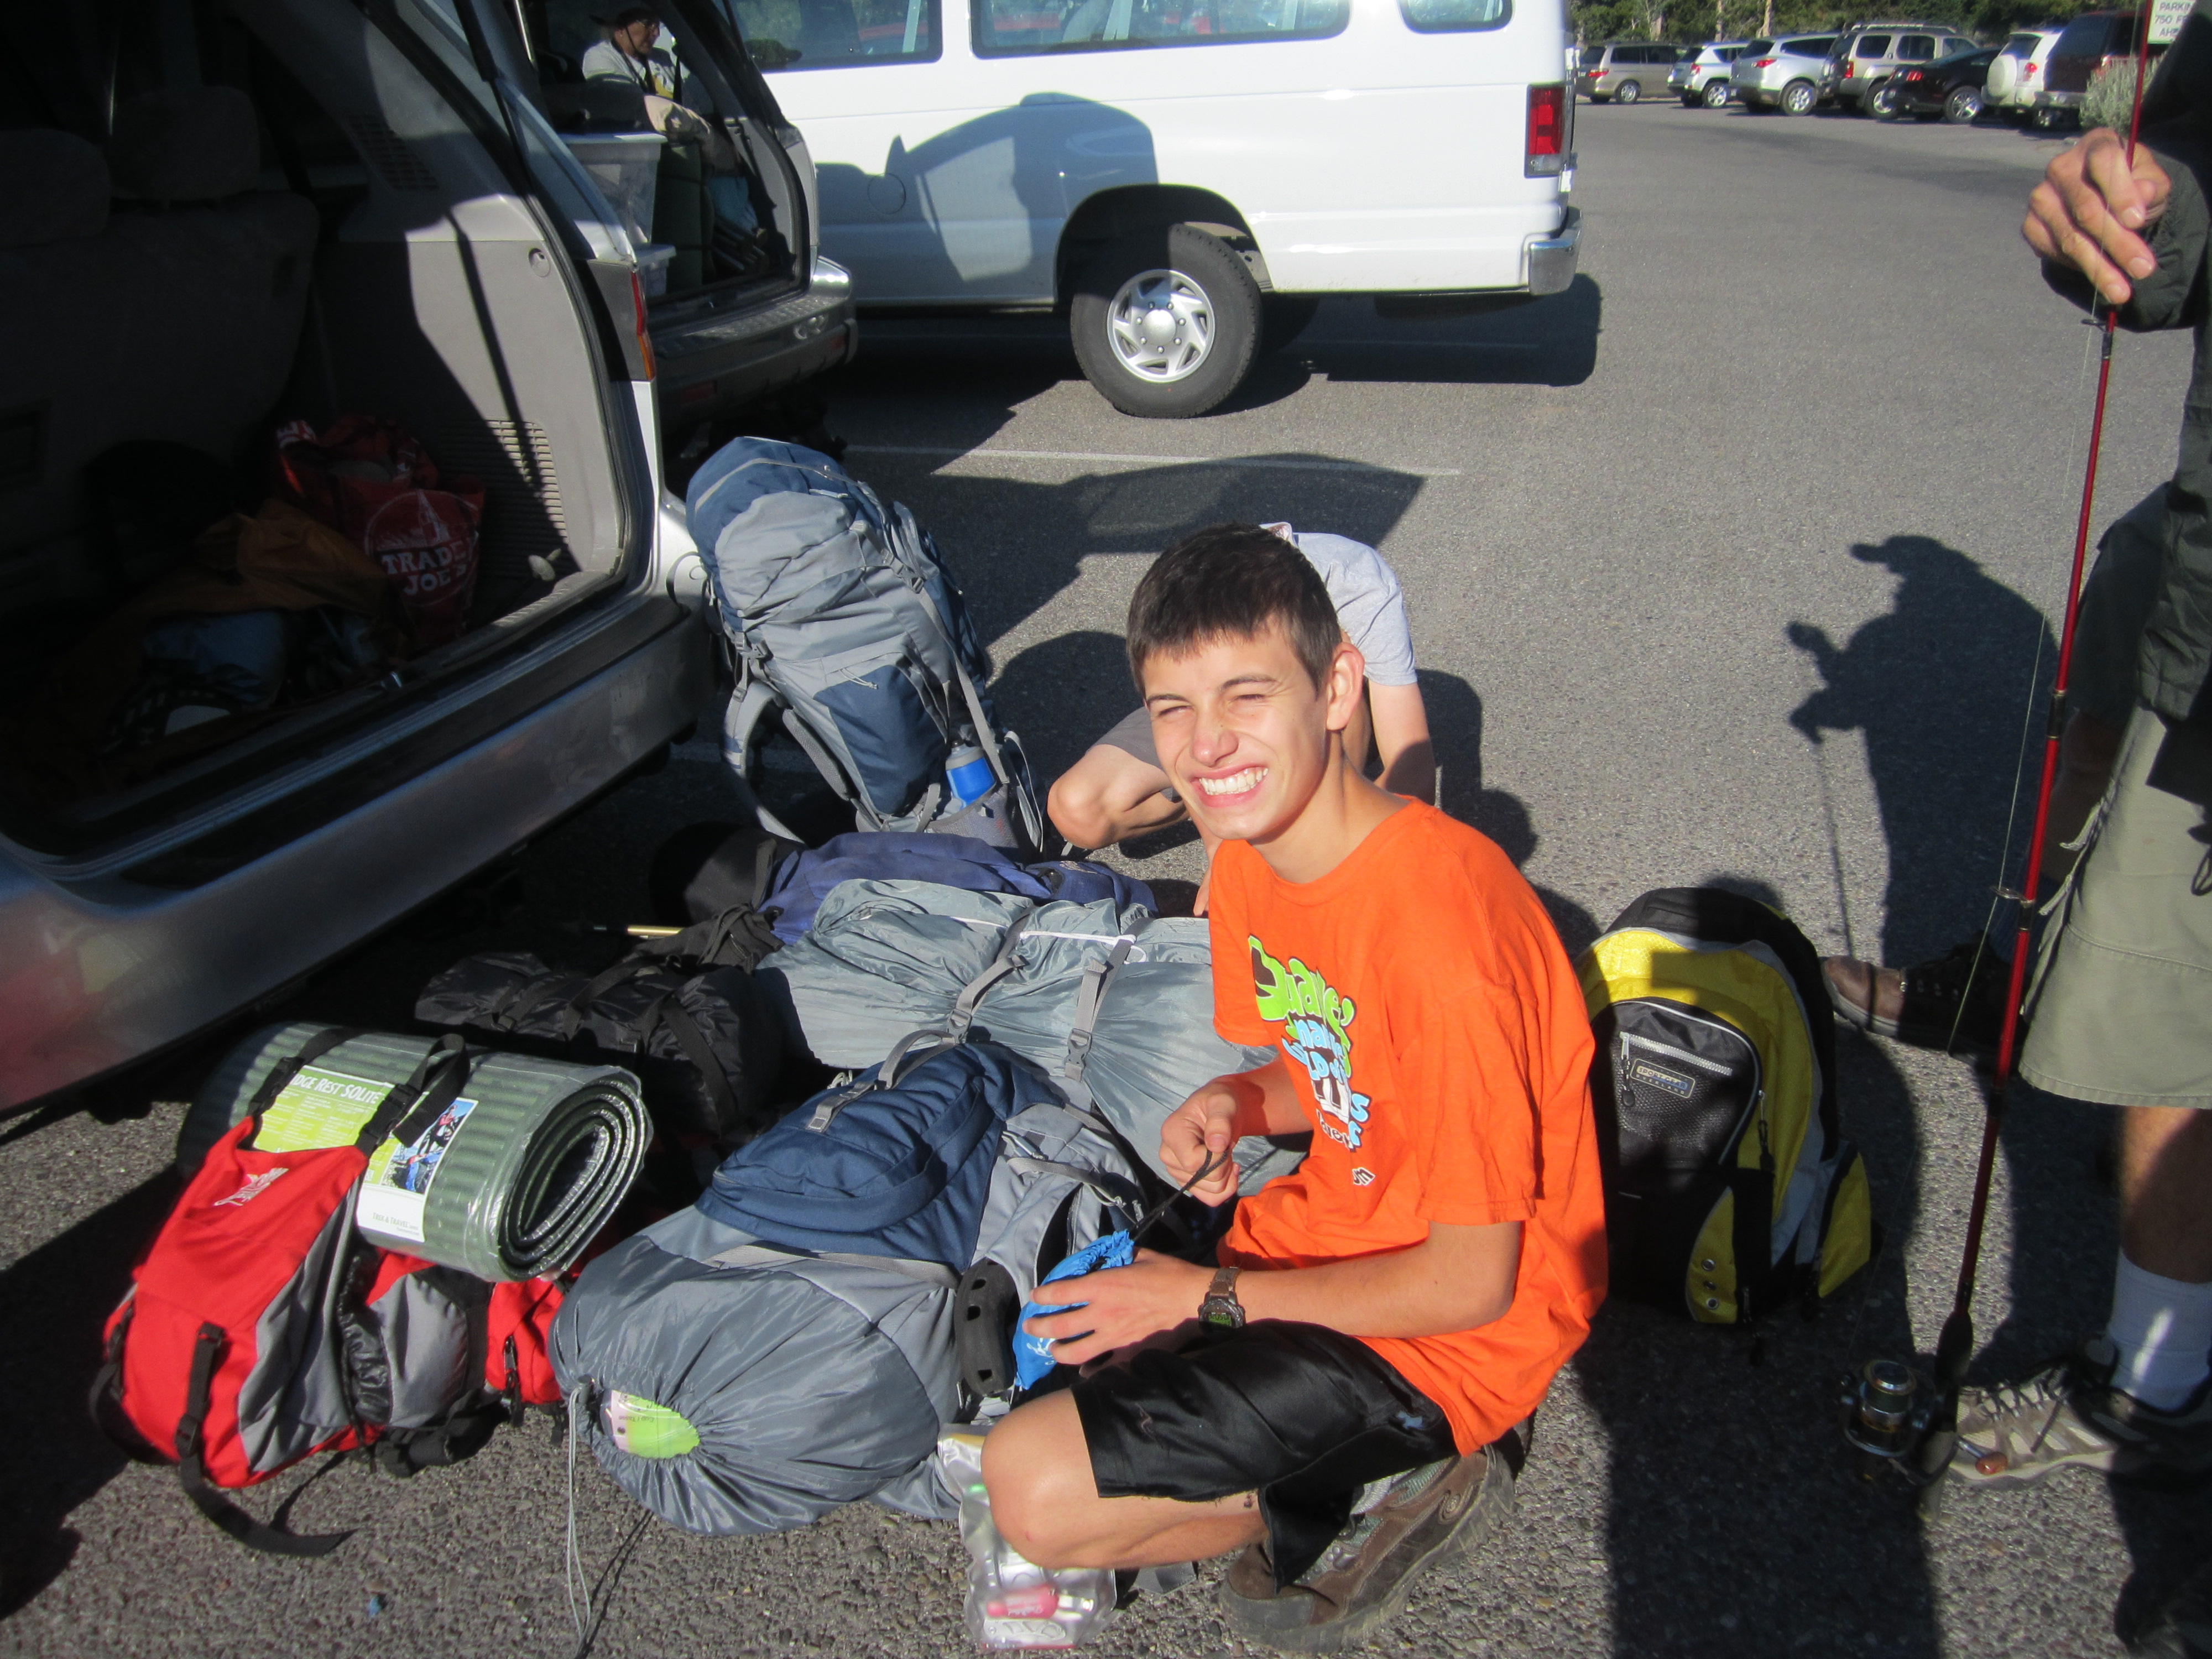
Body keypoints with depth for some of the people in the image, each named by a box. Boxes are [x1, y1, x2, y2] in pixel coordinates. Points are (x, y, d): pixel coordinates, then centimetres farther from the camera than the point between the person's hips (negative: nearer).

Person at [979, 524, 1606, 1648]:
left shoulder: (1439, 932, -31)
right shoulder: (1250, 855, -4)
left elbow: (1472, 1282, -22)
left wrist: (1212, 1296, -15)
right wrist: (1241, 1105, -11)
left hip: (1451, 1330, -8)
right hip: (1332, 1223, 8)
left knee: (1037, 1492, -17)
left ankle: (1393, 1484, 2)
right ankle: (1350, 1448, 11)